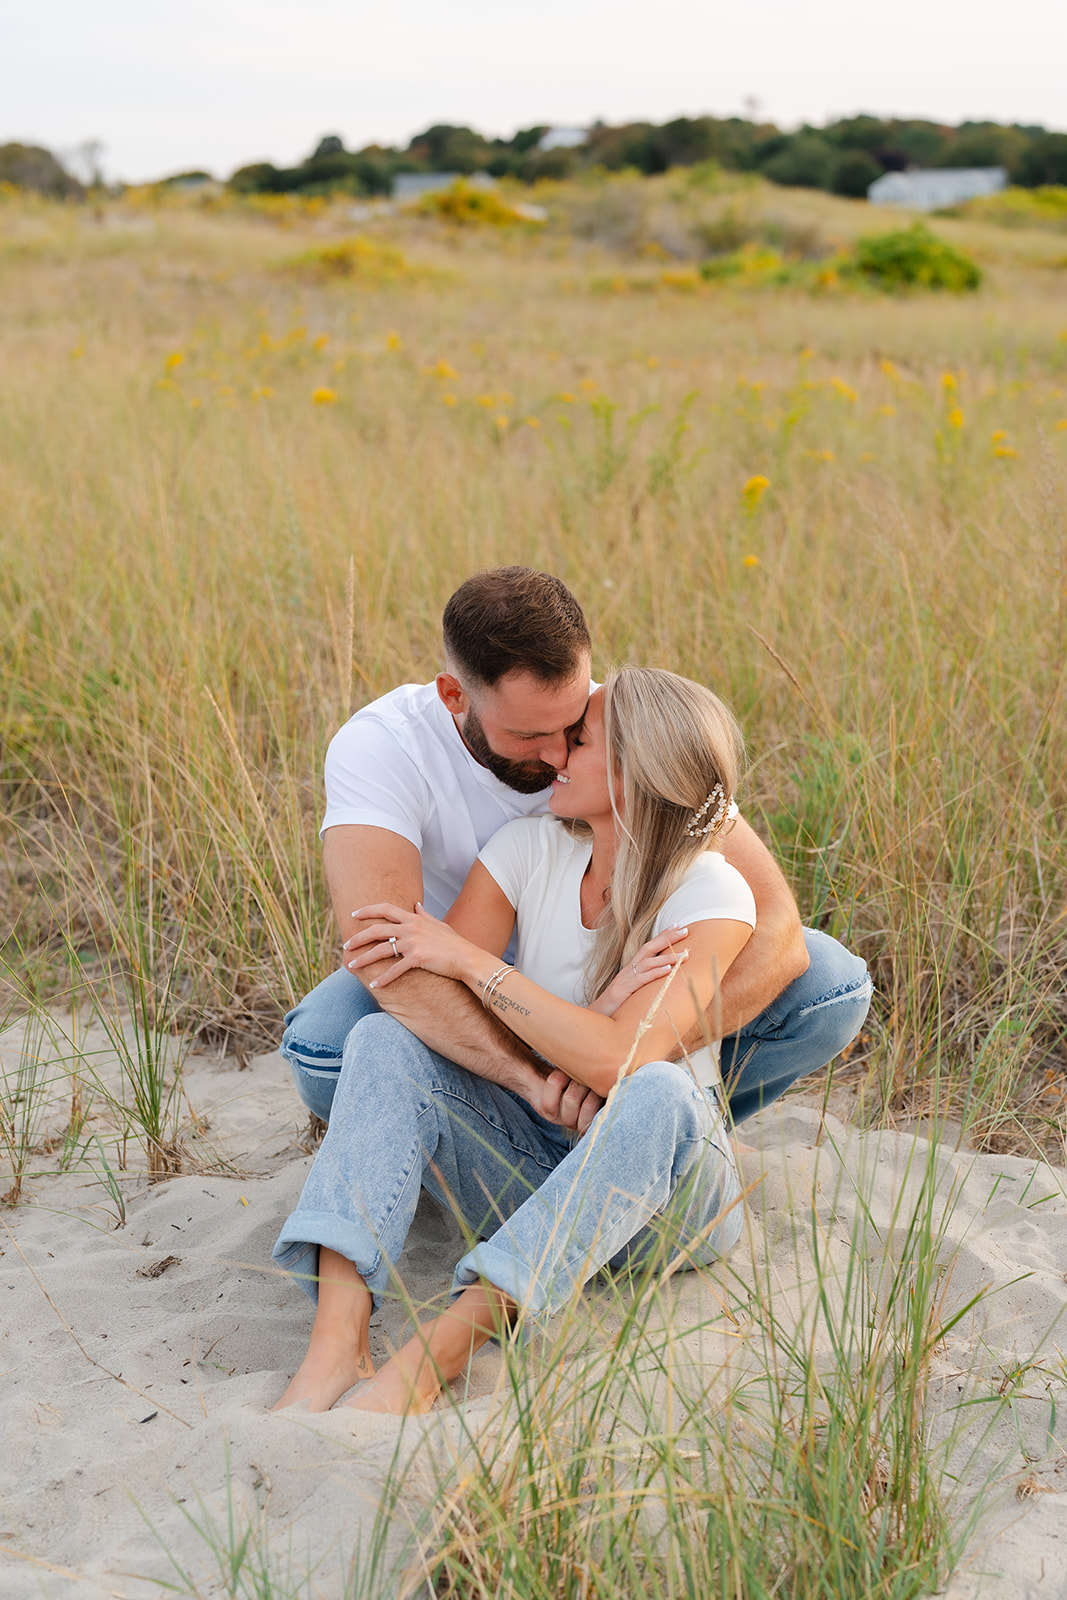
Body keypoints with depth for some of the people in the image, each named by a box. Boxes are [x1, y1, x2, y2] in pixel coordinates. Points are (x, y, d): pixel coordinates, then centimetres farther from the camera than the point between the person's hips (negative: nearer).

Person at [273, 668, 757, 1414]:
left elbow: (618, 1063, -29)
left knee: (656, 1093, -37)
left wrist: (469, 959, -23)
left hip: (665, 1183, -4)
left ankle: (434, 1354, -41)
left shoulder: (712, 895, -16)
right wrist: (597, 1014, -22)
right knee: (386, 1039, -19)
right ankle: (337, 1340, -38)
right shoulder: (534, 847, -4)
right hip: (530, 1156, 4)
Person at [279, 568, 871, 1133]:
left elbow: (774, 925, -29)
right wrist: (534, 1077, -51)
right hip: (463, 997, -1)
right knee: (321, 1048, -34)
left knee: (829, 985, -21)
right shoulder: (377, 747, -28)